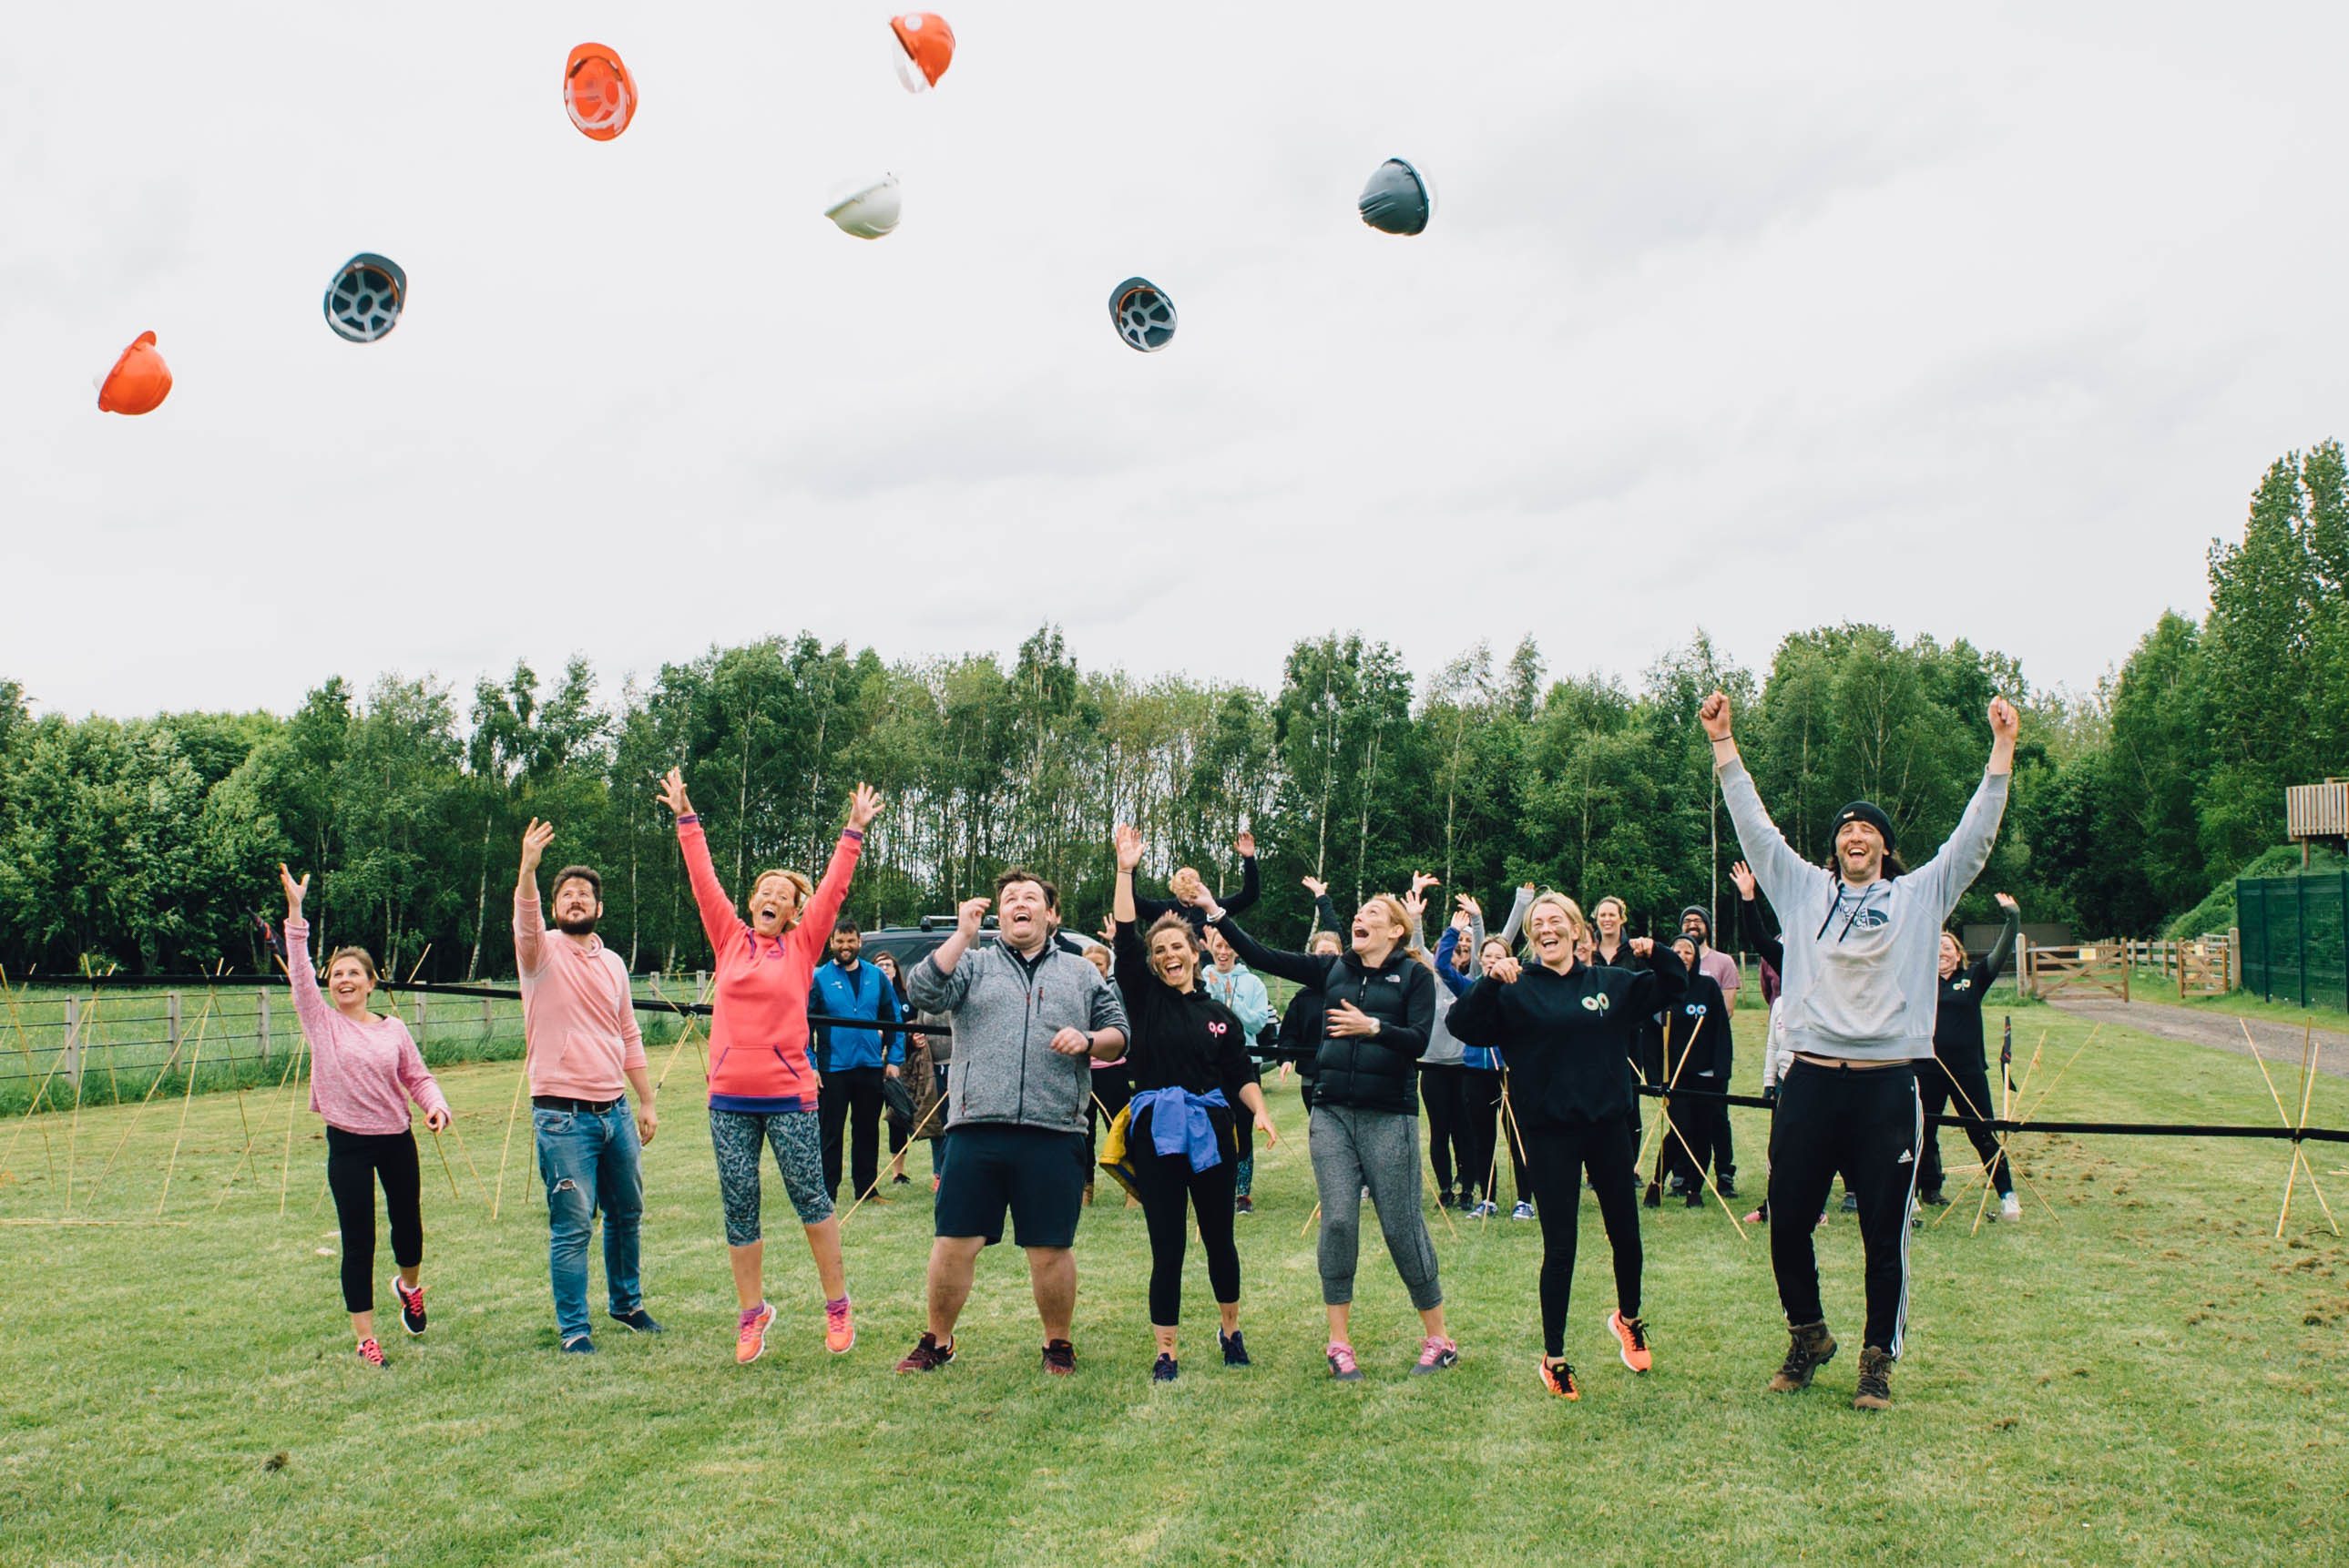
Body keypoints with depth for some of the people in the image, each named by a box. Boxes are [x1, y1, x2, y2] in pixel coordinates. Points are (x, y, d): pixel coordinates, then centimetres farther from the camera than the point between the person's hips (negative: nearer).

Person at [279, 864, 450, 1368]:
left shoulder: (394, 1029, 2)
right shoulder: (320, 1022, -1)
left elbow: (417, 1077, 6)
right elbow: (299, 972, -10)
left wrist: (435, 1105, -14)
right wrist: (295, 912, -17)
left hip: (397, 1140, 2)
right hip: (347, 1144, -2)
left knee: (407, 1222, 12)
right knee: (358, 1242, -1)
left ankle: (409, 1285, 46)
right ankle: (365, 1339, 9)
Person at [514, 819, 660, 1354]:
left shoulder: (613, 963, 12)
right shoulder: (543, 951, -3)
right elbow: (525, 921, -27)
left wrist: (647, 1102, 15)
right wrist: (528, 869, -44)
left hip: (615, 1109, 5)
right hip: (563, 1114, -5)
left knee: (627, 1216, 16)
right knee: (572, 1226, -3)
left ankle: (627, 1303, 35)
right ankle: (573, 1329, 9)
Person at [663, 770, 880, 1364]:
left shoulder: (802, 946, 4)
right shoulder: (729, 940, 8)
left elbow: (833, 889, 2)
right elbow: (703, 881, 9)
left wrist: (854, 831, 0)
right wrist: (686, 818, 10)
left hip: (789, 1096, -2)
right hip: (729, 1098, 2)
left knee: (811, 1200, 3)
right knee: (739, 1209, 6)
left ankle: (838, 1307, 15)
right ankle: (752, 1314, 19)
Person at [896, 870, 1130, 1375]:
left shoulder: (1082, 973, 18)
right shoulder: (973, 964, 13)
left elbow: (1118, 1034, 16)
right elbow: (922, 992, -4)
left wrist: (1088, 1040, -5)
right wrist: (963, 934, -6)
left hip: (1054, 1134, 0)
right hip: (976, 1130, 0)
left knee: (1051, 1249, 4)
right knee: (954, 1242, 1)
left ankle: (1058, 1343, 22)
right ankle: (937, 1340, 19)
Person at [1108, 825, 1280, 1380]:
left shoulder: (1220, 1014, 7)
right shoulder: (1145, 997, 3)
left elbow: (1242, 1074, 7)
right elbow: (1125, 936, -7)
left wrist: (1261, 1113, -11)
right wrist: (1126, 870, -12)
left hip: (1211, 1130, 2)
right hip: (1157, 1132, -1)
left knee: (1219, 1239, 11)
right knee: (1167, 1247, 0)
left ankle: (1231, 1331, 33)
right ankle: (1166, 1354, 9)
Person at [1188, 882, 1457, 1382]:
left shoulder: (1414, 976, 1)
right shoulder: (1333, 970, 11)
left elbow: (1420, 1040, -11)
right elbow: (1261, 957, 7)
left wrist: (1372, 1027, -25)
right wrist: (1215, 912, 2)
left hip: (1389, 1115, -3)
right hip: (1332, 1114, 3)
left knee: (1402, 1223, -1)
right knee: (1338, 1221, -2)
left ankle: (1438, 1339, 14)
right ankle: (1338, 1344, 7)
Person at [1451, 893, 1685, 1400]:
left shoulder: (1610, 982, 6)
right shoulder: (1517, 989, -3)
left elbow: (1673, 987, 16)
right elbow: (1464, 1026, -14)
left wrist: (1657, 955, -5)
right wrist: (1489, 982, -29)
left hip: (1608, 1126, 3)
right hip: (1550, 1133, -3)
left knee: (1625, 1234, 15)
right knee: (1559, 1248, 1)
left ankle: (1628, 1317, 42)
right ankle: (1553, 1357, 14)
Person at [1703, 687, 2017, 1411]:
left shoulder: (1920, 894, 9)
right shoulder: (1804, 889, 12)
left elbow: (1974, 833, 4)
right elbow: (1754, 826, 9)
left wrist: (2002, 747, -2)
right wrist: (1724, 744, 5)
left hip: (1887, 1087, -1)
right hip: (1810, 1084, 1)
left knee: (1885, 1236, 4)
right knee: (1787, 1224, 6)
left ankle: (1878, 1358, 21)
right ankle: (1808, 1335, 29)